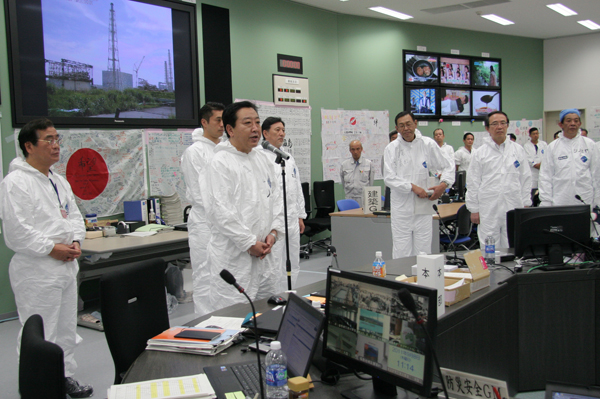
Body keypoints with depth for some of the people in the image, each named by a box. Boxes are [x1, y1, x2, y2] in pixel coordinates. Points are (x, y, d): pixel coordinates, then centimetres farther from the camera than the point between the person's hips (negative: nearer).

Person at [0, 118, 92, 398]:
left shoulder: (60, 181, 14)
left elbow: (74, 216, 19)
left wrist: (76, 241, 0)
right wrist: (52, 249, -17)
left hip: (67, 267, 9)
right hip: (36, 271, -8)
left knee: (67, 328, 18)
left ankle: (64, 375, 32)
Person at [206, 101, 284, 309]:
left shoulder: (263, 160, 12)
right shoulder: (221, 162, -11)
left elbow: (276, 197, 15)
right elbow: (222, 210, -17)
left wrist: (274, 232, 1)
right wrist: (250, 243, -14)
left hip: (264, 253, 7)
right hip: (234, 257, -7)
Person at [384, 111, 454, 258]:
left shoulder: (428, 144, 4)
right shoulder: (392, 148, 1)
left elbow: (447, 167, 13)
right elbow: (389, 178, -7)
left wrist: (443, 184, -5)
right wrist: (413, 187, -14)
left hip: (423, 209, 1)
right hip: (401, 210, -1)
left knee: (423, 253, 5)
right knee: (401, 254, 1)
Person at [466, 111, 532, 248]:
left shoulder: (518, 150, 8)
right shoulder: (480, 153, 2)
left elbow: (525, 179, 10)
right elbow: (473, 184, 2)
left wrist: (526, 205, 6)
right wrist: (474, 209, 0)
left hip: (514, 208, 2)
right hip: (488, 210, -2)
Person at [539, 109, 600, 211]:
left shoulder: (589, 145, 7)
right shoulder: (552, 147, 4)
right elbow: (545, 177, 2)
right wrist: (546, 202, -3)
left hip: (585, 202, 1)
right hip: (559, 202, -1)